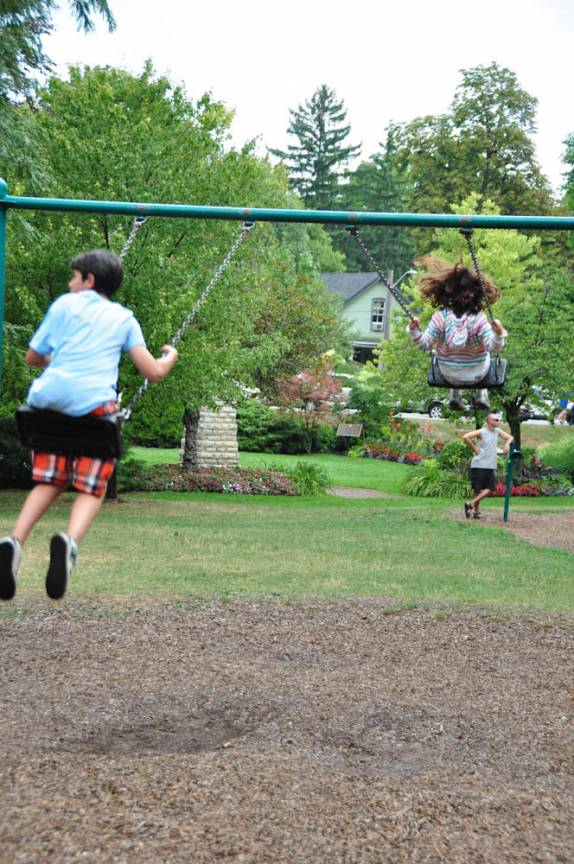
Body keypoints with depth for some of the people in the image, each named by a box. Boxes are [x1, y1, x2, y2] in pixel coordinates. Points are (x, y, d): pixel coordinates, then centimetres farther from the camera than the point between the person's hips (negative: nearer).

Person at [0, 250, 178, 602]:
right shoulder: (124, 318, 15)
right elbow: (154, 372, 10)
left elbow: (33, 357, 18)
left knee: (49, 481, 17)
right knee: (91, 488, 9)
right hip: (93, 404, -1)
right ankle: (70, 540, -22)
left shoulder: (64, 304, 15)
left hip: (48, 399, 1)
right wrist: (170, 357, 32)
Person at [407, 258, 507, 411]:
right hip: (477, 375, -1)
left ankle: (455, 393, 39)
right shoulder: (479, 318, -28)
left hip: (449, 375, 1)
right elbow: (493, 348, -28)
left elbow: (425, 345, -19)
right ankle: (481, 393, 42)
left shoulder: (440, 317, -25)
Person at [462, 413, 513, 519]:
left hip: (490, 466, 6)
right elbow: (465, 437, -20)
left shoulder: (497, 431, 9)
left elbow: (510, 437, 18)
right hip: (479, 465, -6)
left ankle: (471, 504, 6)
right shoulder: (481, 432, -10)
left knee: (490, 489, -1)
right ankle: (476, 511, 9)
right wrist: (474, 448, -14)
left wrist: (507, 444, -4)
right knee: (477, 489, -1)